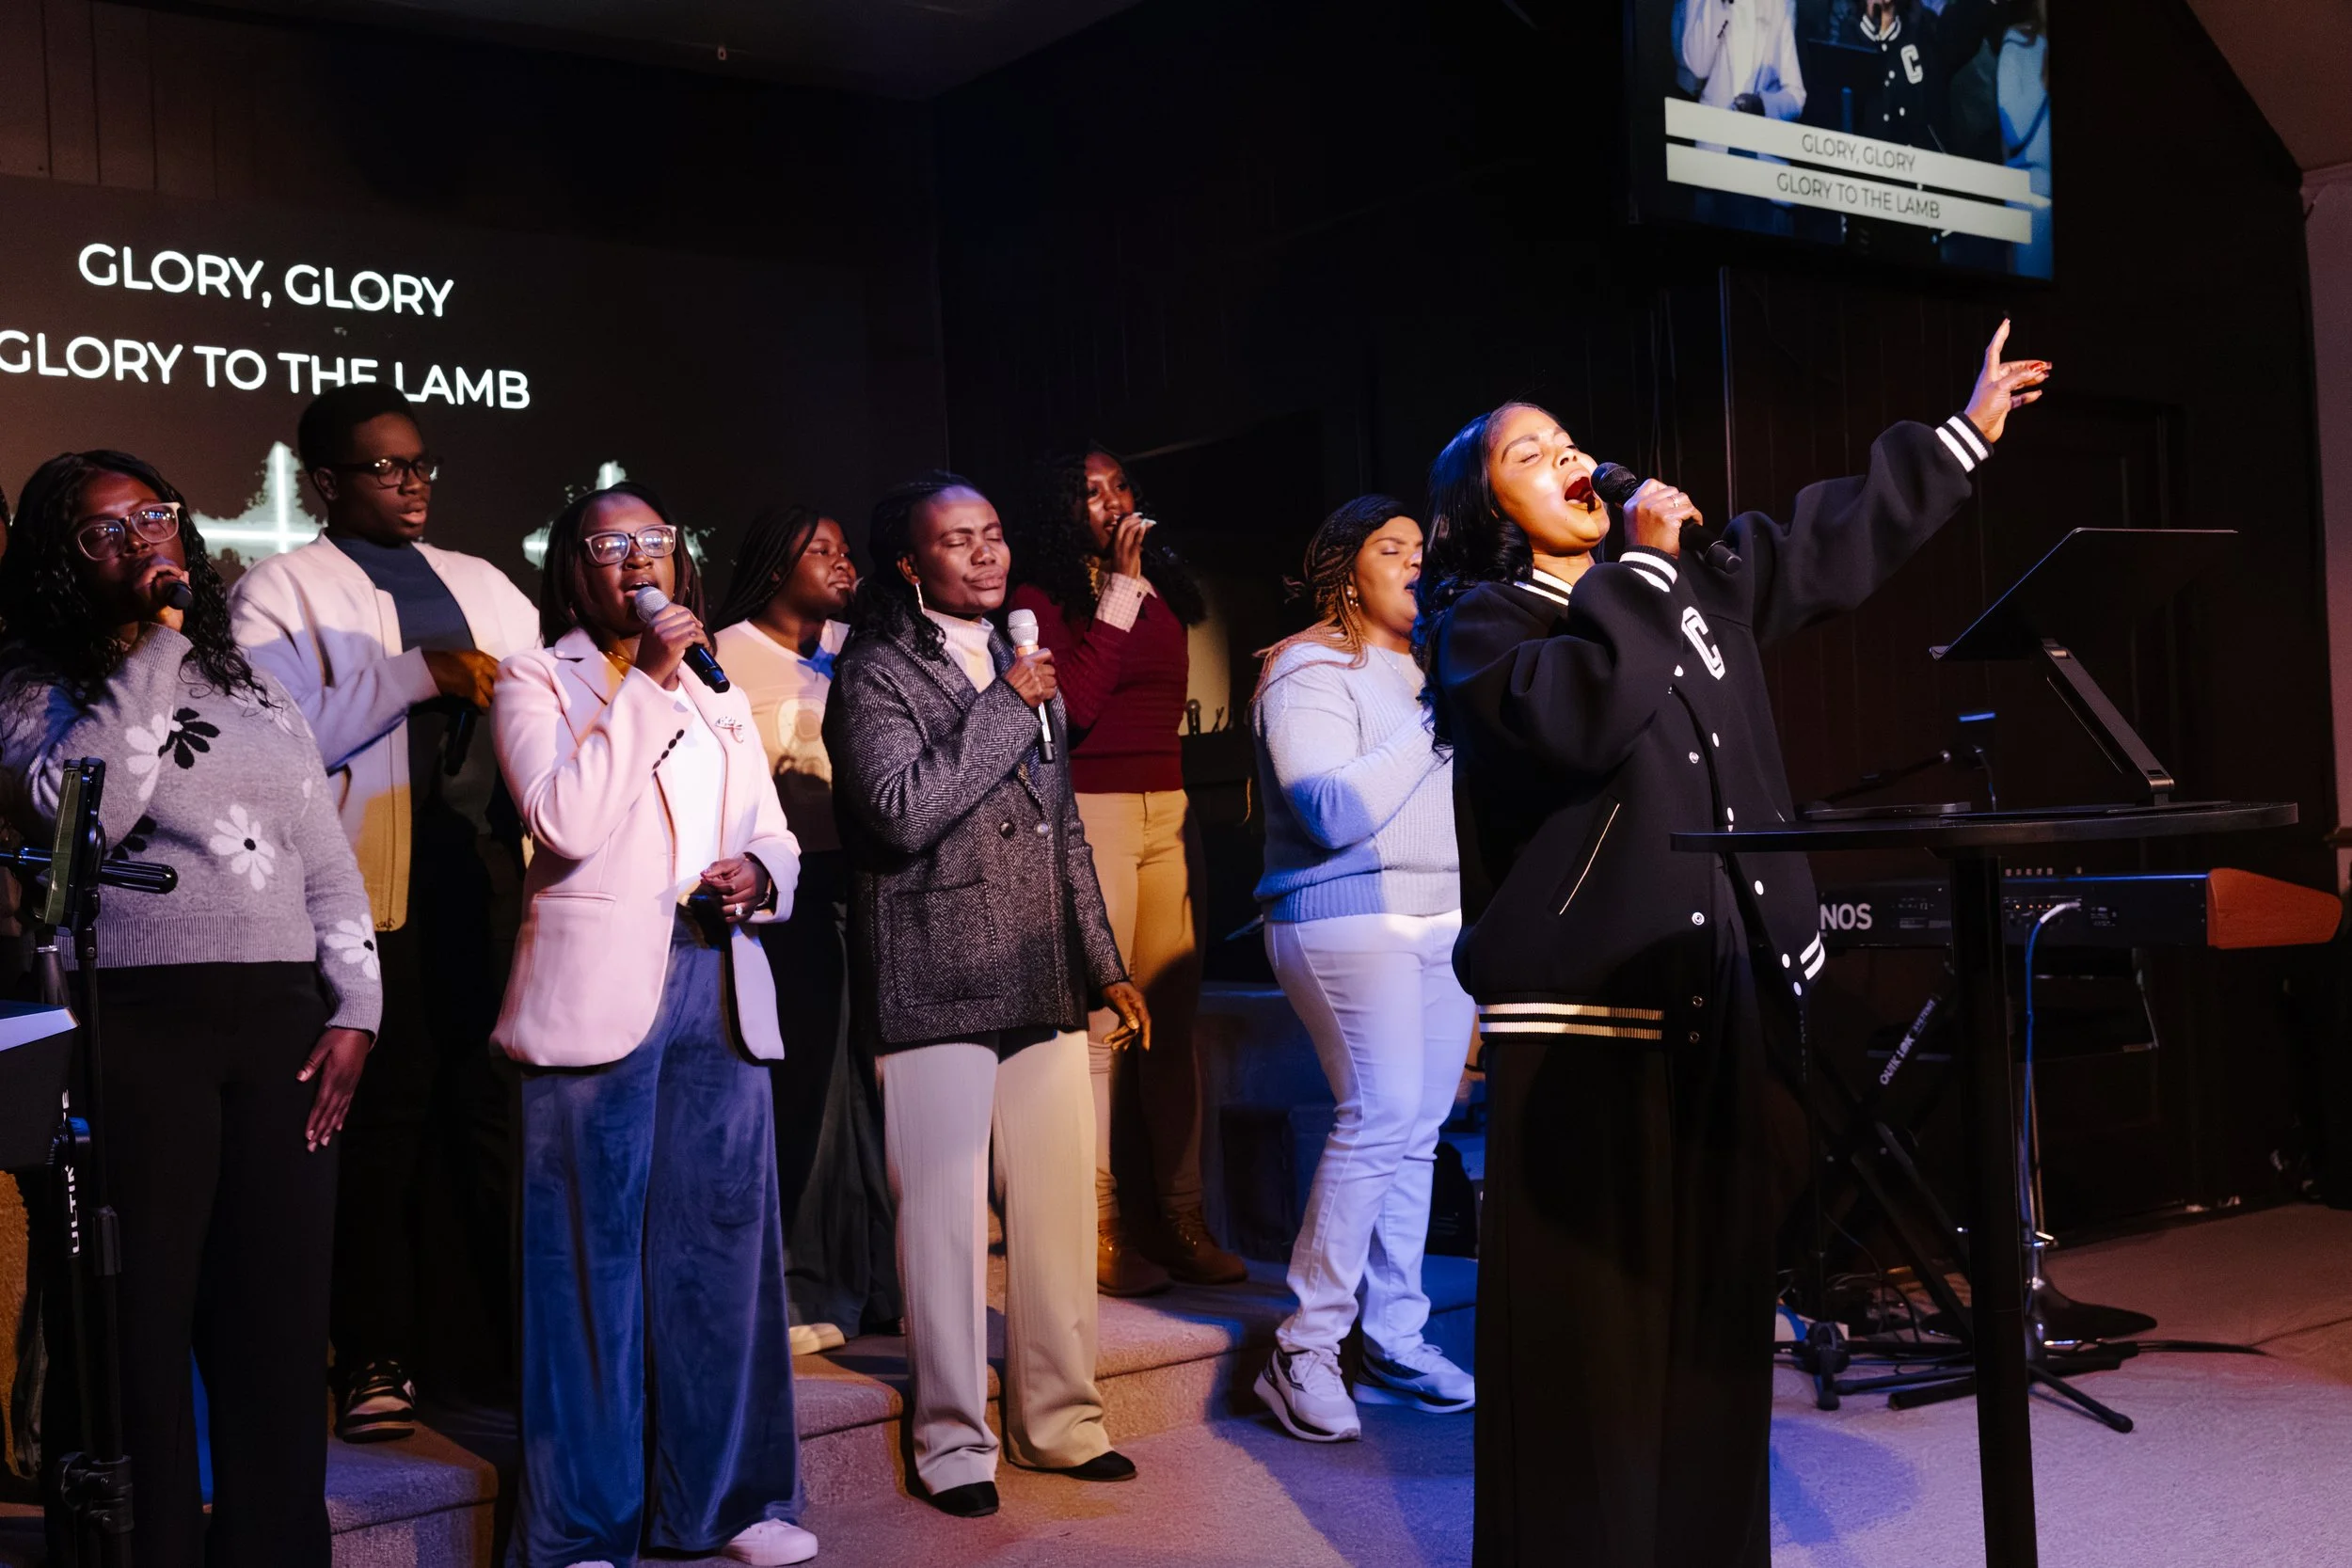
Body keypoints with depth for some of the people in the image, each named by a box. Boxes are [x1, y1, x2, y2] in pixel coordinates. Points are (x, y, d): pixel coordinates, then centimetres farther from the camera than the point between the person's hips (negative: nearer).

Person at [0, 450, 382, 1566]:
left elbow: (325, 859, 16)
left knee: (282, 1315, 4)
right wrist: (152, 645, -12)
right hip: (130, 1026, -4)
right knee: (141, 1318, -1)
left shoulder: (250, 685, 18)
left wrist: (354, 1009, 6)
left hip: (280, 1022, 4)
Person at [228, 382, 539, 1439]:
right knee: (381, 1121, 0)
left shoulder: (485, 589, 22)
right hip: (370, 887, -4)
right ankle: (375, 1360, 11)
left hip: (486, 879, 5)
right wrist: (418, 676, -16)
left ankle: (488, 1346, 16)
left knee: (486, 1112, 6)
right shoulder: (278, 593, 5)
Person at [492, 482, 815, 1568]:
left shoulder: (719, 695, 19)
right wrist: (645, 681, -13)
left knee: (724, 1244, 9)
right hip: (598, 992, -5)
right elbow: (566, 822, -14)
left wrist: (759, 876, -3)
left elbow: (777, 837, 20)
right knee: (594, 1258, -1)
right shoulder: (537, 682, 2)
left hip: (721, 990, 5)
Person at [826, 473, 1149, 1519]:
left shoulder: (1022, 668, 18)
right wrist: (1005, 709, -13)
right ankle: (952, 1441, 12)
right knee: (947, 1219, -1)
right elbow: (900, 813, -18)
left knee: (1057, 1208, 7)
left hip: (1042, 986, 6)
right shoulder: (875, 674, -3)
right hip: (938, 988, -6)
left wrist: (1103, 964, 20)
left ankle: (1061, 1420, 20)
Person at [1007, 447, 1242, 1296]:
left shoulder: (1163, 588, 17)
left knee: (1173, 1019, 6)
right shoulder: (1042, 596, -2)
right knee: (1098, 1024, -9)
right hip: (1092, 813, -7)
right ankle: (1098, 1233, -4)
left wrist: (1188, 816, 18)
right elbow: (1074, 703, -17)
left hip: (1167, 811, 7)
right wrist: (1122, 590, -11)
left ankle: (1181, 1218, 12)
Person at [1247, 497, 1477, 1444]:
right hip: (1350, 918, -8)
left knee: (1417, 1131, 5)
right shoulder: (1311, 674, -6)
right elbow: (1337, 814, -18)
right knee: (1380, 1118, -15)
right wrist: (1434, 725, -17)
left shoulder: (1430, 668, 18)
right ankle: (1304, 1349, -6)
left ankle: (1395, 1342, 12)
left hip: (1444, 917, 8)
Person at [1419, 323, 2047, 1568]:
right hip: (1584, 1008, -6)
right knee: (1588, 1316, -4)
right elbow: (1581, 712, -23)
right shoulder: (1482, 622, -3)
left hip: (1724, 996, 6)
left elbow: (1831, 545, 24)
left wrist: (1965, 432, 27)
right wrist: (1642, 561, -11)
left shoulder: (1689, 579, 16)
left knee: (1715, 1300, 11)